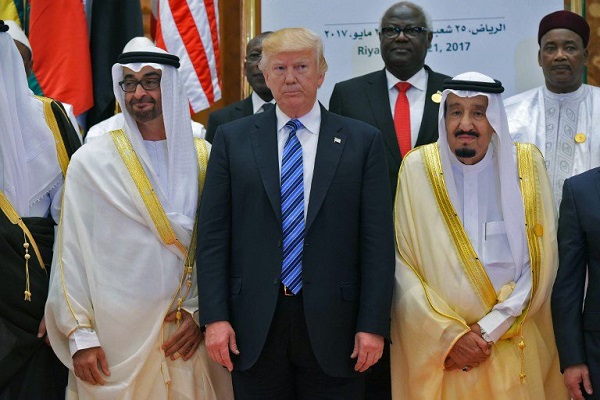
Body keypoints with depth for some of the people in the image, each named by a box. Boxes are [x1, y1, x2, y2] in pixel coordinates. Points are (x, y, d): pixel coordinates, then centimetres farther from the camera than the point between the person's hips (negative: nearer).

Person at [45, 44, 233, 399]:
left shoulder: (204, 158, 4)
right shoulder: (91, 161, -2)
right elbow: (72, 253, -2)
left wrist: (200, 310, -5)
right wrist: (80, 335, -6)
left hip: (187, 330, 2)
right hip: (116, 335, -2)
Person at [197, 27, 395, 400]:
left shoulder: (363, 141, 4)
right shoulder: (232, 139, 7)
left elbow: (378, 241, 0)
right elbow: (213, 235, 4)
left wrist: (373, 325, -6)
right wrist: (214, 317, -4)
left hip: (332, 325, -1)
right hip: (254, 326, 1)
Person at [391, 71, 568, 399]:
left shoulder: (526, 163, -2)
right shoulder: (418, 167, -4)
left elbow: (540, 264, -4)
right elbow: (402, 265, -6)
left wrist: (490, 330, -10)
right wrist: (450, 334, -12)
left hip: (514, 345, 1)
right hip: (433, 346, -1)